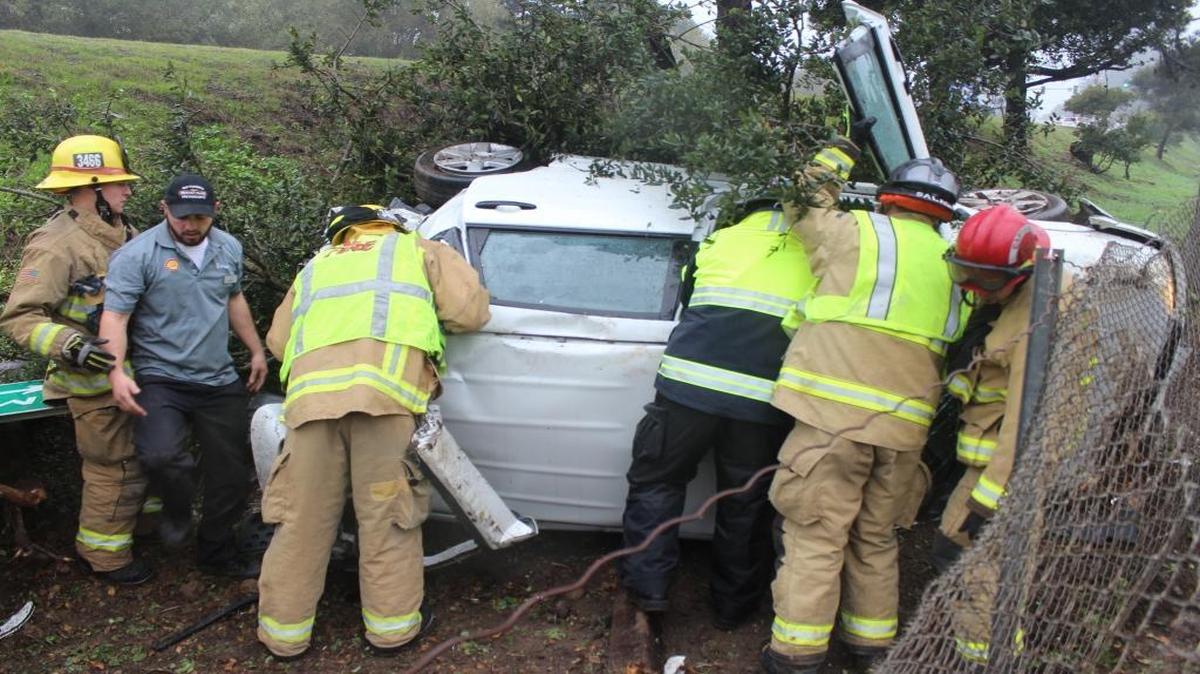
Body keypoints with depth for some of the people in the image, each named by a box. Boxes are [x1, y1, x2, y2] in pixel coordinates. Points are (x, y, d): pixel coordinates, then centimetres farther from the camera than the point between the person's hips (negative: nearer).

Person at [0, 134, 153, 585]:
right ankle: (106, 556, 19)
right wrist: (68, 345, -36)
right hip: (95, 379, -8)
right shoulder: (56, 244, -19)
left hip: (130, 372, 8)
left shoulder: (119, 233, 6)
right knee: (115, 468, 2)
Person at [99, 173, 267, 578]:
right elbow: (114, 316, -16)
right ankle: (177, 511, 5)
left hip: (220, 382, 5)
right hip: (161, 380, -5)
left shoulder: (229, 249, 7)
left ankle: (217, 554, 33)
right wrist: (117, 372, -30)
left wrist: (256, 350, 22)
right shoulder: (137, 255, -12)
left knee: (232, 477, 10)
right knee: (160, 455, -30)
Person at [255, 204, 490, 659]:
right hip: (383, 389, -3)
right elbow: (470, 311, 14)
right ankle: (391, 626, 14)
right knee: (387, 514, 5)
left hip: (311, 392, 3)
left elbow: (278, 339, 31)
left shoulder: (316, 266, 36)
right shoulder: (418, 250, 26)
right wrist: (420, 316, 33)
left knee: (303, 518, 9)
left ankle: (285, 631, 19)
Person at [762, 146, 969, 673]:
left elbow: (806, 204, 17)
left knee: (816, 535, -1)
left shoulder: (857, 232, 0)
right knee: (876, 537, 19)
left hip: (836, 411, -5)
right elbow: (959, 350, 20)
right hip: (905, 424, 6)